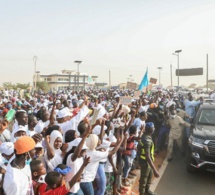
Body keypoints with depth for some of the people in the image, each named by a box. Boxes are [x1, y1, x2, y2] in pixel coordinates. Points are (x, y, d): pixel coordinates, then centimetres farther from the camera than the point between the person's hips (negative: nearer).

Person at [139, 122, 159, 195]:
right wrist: (155, 170, -37)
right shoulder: (147, 140, -34)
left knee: (150, 175, 29)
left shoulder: (145, 135, -4)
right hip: (145, 162, -10)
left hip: (147, 160, 10)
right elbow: (147, 157, -37)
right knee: (144, 179, 11)